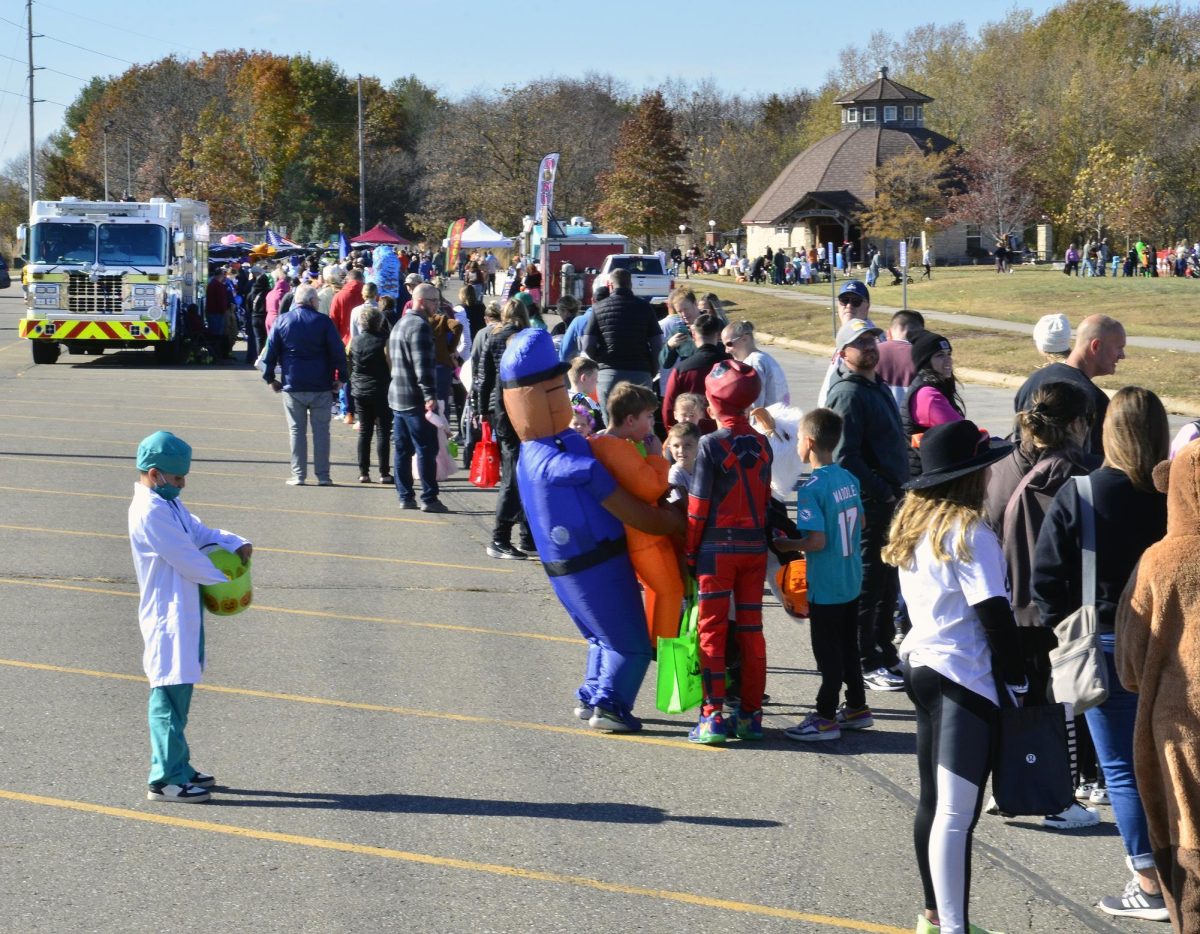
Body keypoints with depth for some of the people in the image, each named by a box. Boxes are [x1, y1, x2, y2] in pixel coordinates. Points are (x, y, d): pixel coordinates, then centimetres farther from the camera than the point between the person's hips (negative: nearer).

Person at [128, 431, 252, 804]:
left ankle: (178, 767, 25)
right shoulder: (150, 512, -19)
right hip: (168, 616, -10)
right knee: (169, 696, -5)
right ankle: (165, 780, 0)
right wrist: (227, 579, -7)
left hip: (184, 613, 10)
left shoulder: (168, 503, 13)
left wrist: (235, 544, 0)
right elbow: (187, 559, -19)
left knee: (178, 694, 16)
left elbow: (200, 532, 18)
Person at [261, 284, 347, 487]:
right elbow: (338, 351, -5)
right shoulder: (323, 322, -4)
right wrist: (341, 377, 3)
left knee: (297, 430, 7)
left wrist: (270, 378, 11)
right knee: (321, 430, 5)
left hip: (292, 386, 1)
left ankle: (298, 475, 5)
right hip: (321, 386, -1)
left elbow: (270, 351, 3)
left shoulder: (282, 321, 2)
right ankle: (323, 475, 4)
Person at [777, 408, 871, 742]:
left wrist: (784, 544, -10)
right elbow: (860, 521, 15)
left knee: (828, 651, 1)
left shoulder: (811, 488, -21)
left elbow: (816, 540, -24)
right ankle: (857, 708, 28)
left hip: (825, 586, -8)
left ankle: (826, 717, 8)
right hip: (851, 579, 8)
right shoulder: (849, 479, 3)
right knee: (848, 646, 19)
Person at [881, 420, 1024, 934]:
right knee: (956, 813, -11)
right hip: (964, 676, -9)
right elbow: (993, 613, -15)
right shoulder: (969, 531, -15)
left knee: (934, 802, 17)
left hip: (920, 662, 9)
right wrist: (1016, 677, -10)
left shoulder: (912, 523, 11)